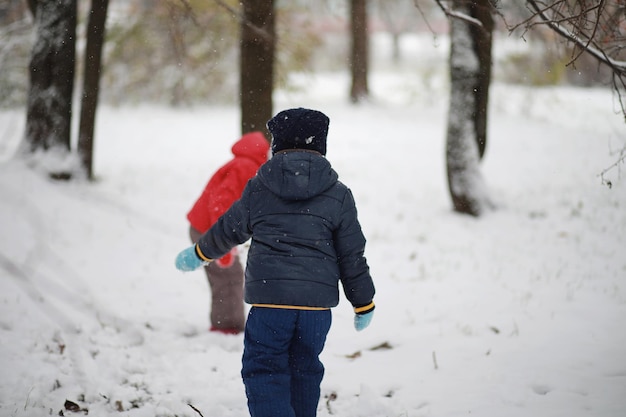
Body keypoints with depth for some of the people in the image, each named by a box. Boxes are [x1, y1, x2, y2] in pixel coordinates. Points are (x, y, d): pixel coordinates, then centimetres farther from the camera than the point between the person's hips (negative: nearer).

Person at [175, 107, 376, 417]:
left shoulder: (258, 188, 3)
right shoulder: (338, 195, 4)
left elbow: (229, 230, 17)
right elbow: (352, 256, 5)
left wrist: (198, 254, 37)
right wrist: (364, 304, 15)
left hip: (269, 299, -2)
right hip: (317, 301, 2)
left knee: (264, 371, 1)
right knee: (305, 369, 18)